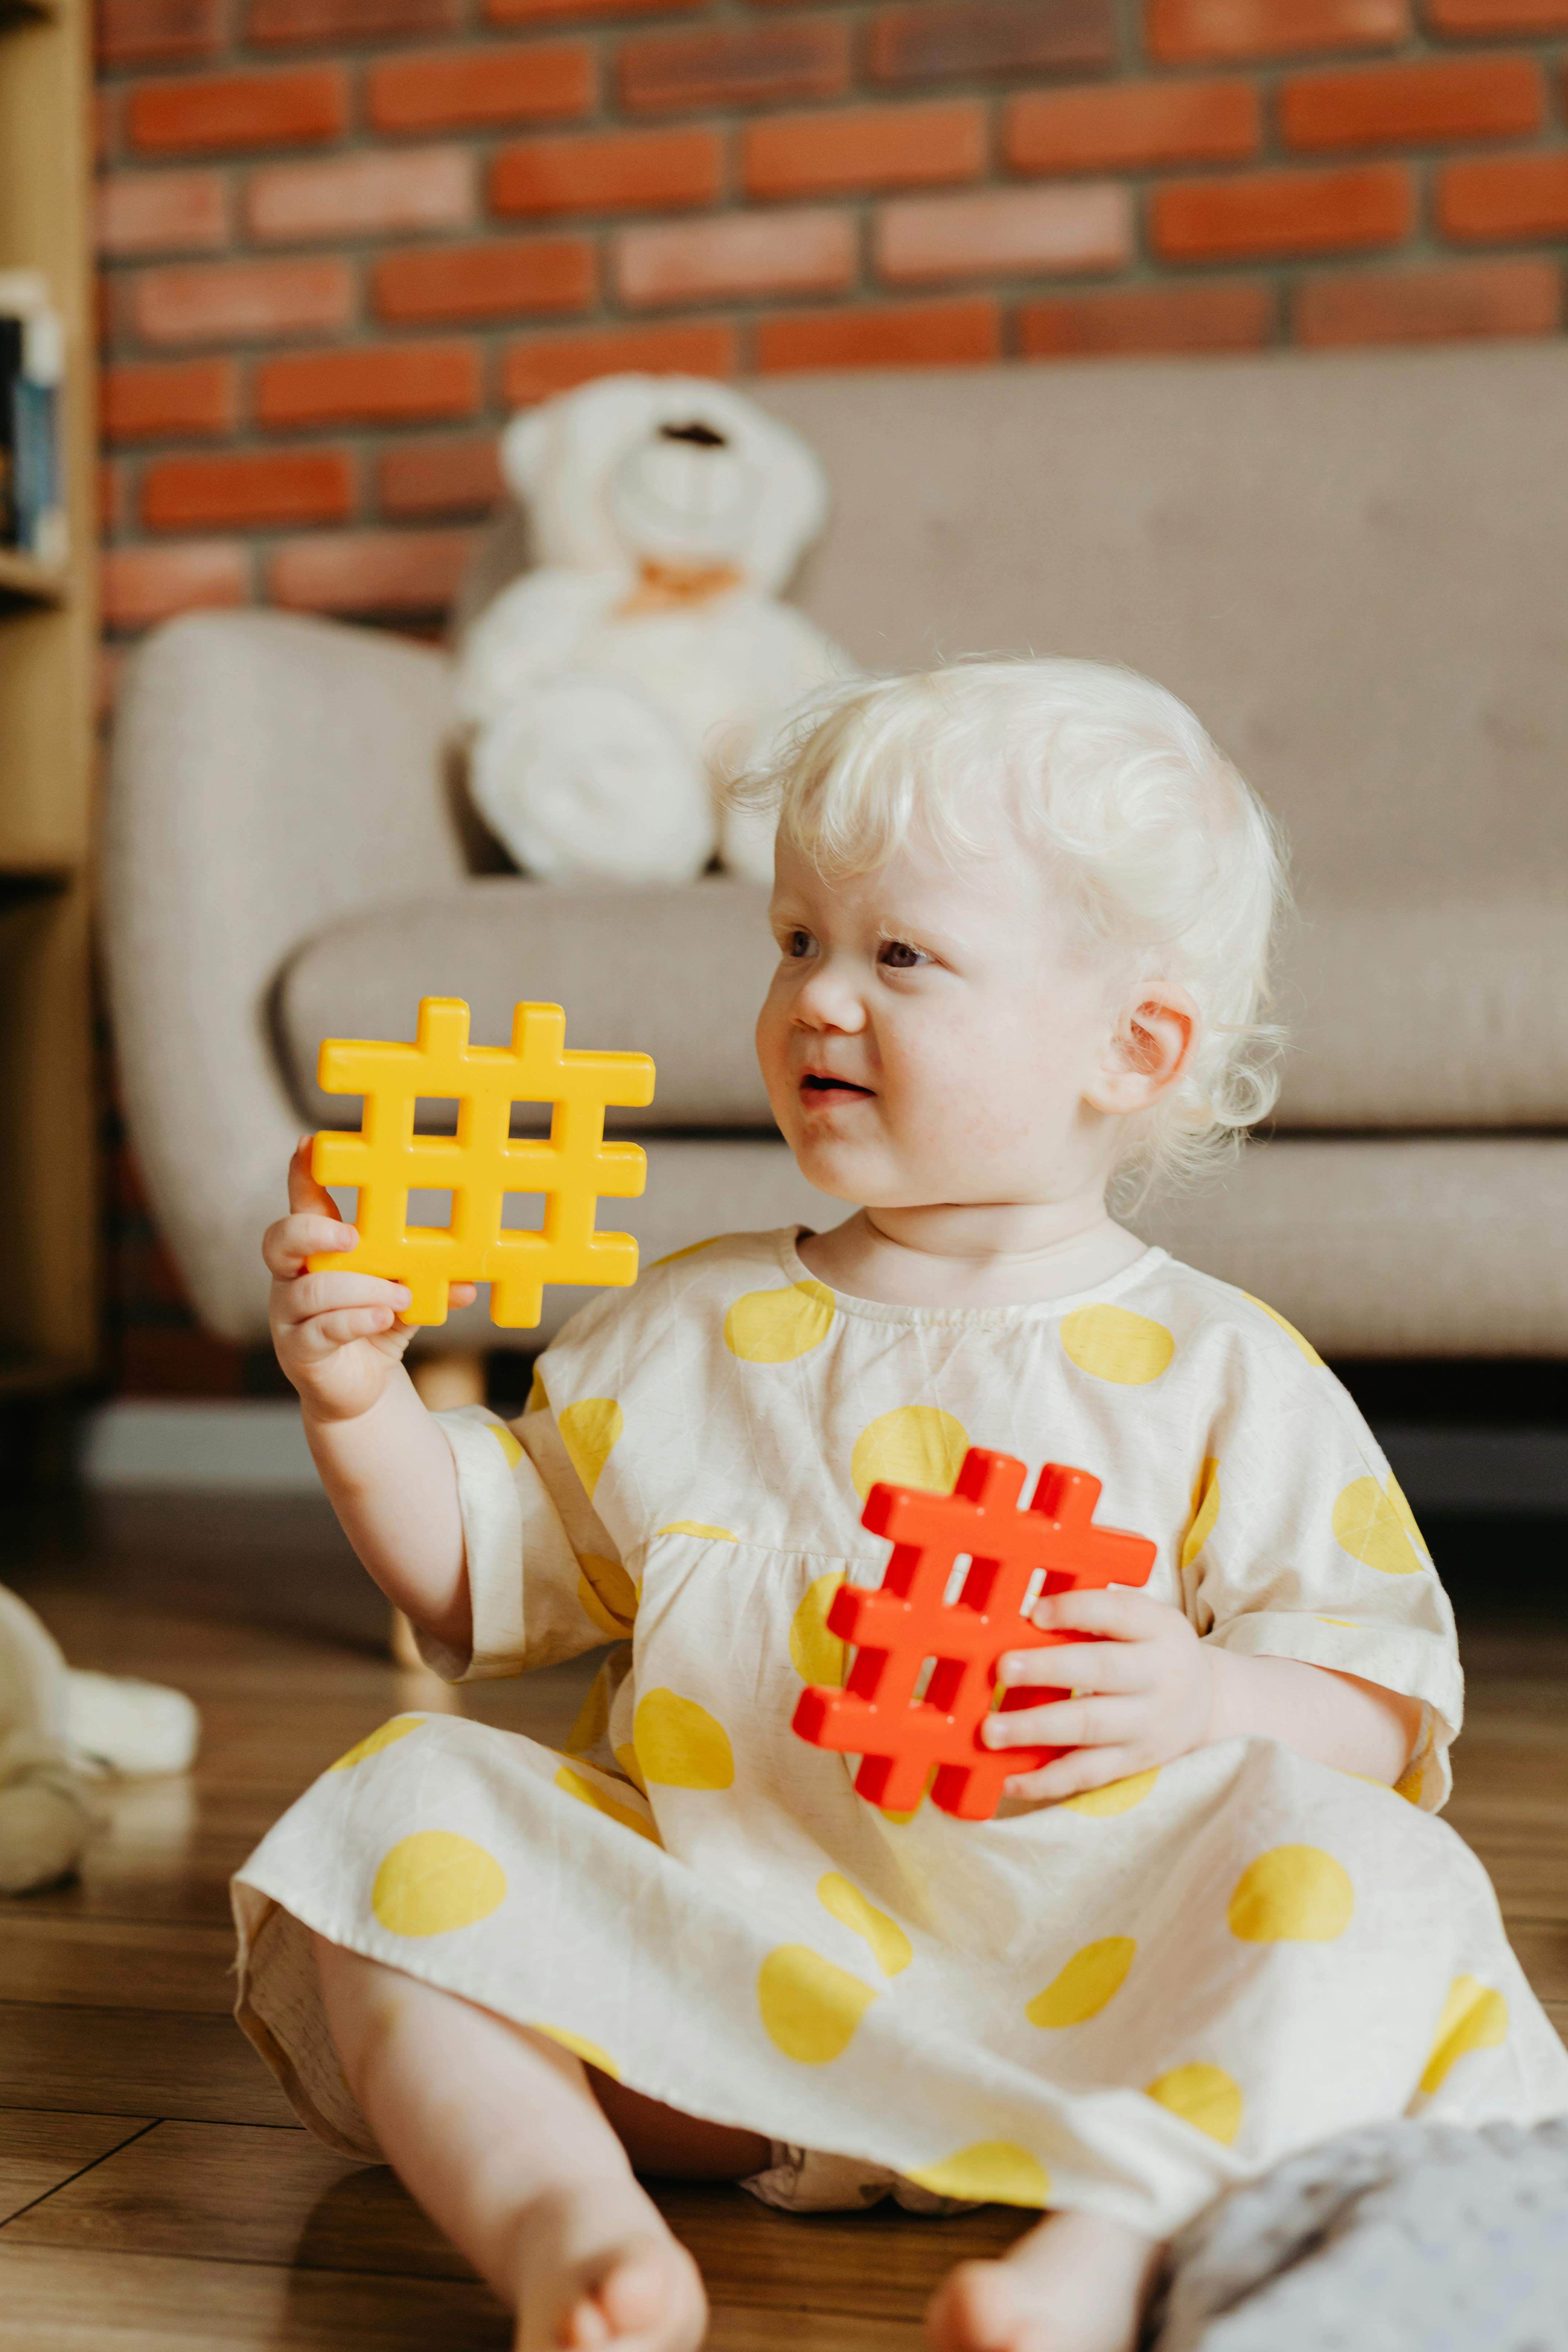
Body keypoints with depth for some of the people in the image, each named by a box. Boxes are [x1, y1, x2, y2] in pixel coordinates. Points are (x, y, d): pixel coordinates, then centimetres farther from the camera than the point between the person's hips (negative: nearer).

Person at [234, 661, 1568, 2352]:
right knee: (403, 1808, -18)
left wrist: (1206, 1702, -19)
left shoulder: (1220, 1374, 5)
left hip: (1068, 1990, -2)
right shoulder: (689, 1328, 15)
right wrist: (357, 1402, 4)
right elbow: (488, 1578, 20)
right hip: (707, 1979, 3)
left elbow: (1387, 1715, 2)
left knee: (1357, 1880, -27)